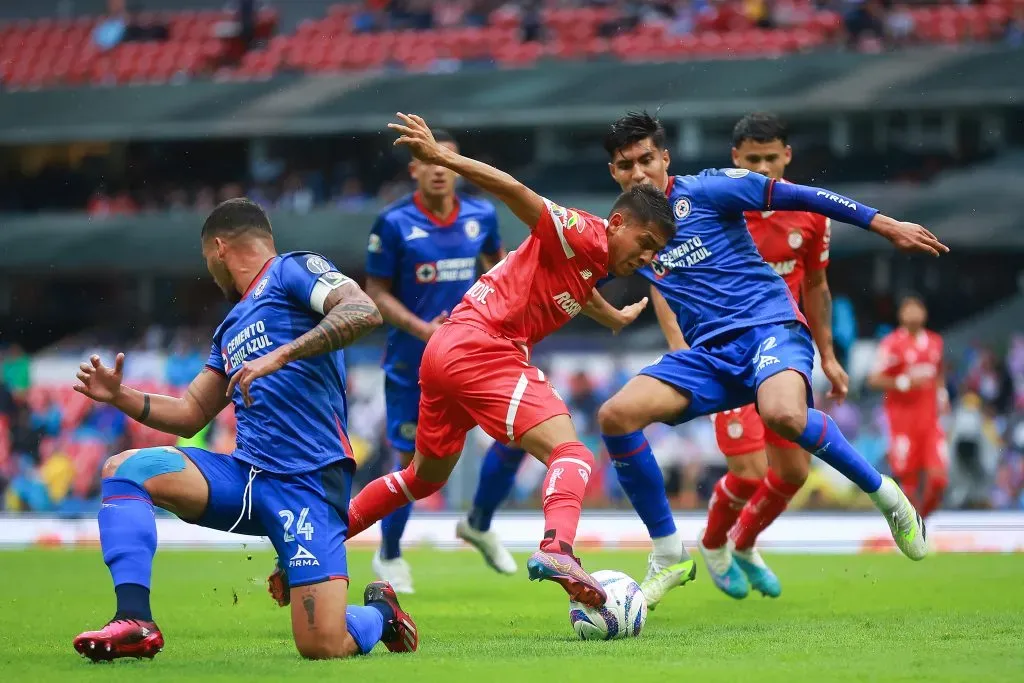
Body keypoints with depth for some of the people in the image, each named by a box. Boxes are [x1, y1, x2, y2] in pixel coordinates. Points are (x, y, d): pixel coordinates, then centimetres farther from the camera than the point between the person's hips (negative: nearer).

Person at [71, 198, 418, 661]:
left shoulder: (292, 270, 1)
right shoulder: (231, 329, 26)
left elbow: (364, 311, -17)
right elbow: (190, 414, 30)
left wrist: (282, 355, -23)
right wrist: (120, 397, 16)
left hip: (308, 480, -8)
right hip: (245, 474, 8)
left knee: (323, 647, -18)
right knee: (124, 469, -10)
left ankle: (379, 613, 18)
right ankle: (135, 622, -18)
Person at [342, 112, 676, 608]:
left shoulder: (595, 259, 18)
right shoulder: (584, 236, -10)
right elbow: (516, 192, -22)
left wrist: (615, 318, 62)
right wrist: (442, 157, -33)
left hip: (445, 351, 10)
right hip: (482, 349, -10)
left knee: (426, 476, 26)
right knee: (571, 456, -21)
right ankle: (556, 549, -46)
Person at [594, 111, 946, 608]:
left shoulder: (704, 191, -3)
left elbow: (796, 196, -5)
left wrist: (886, 226, -7)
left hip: (770, 328, -5)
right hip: (708, 354, 5)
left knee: (783, 416, -38)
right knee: (616, 416, -17)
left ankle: (880, 490, -9)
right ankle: (670, 557, -3)